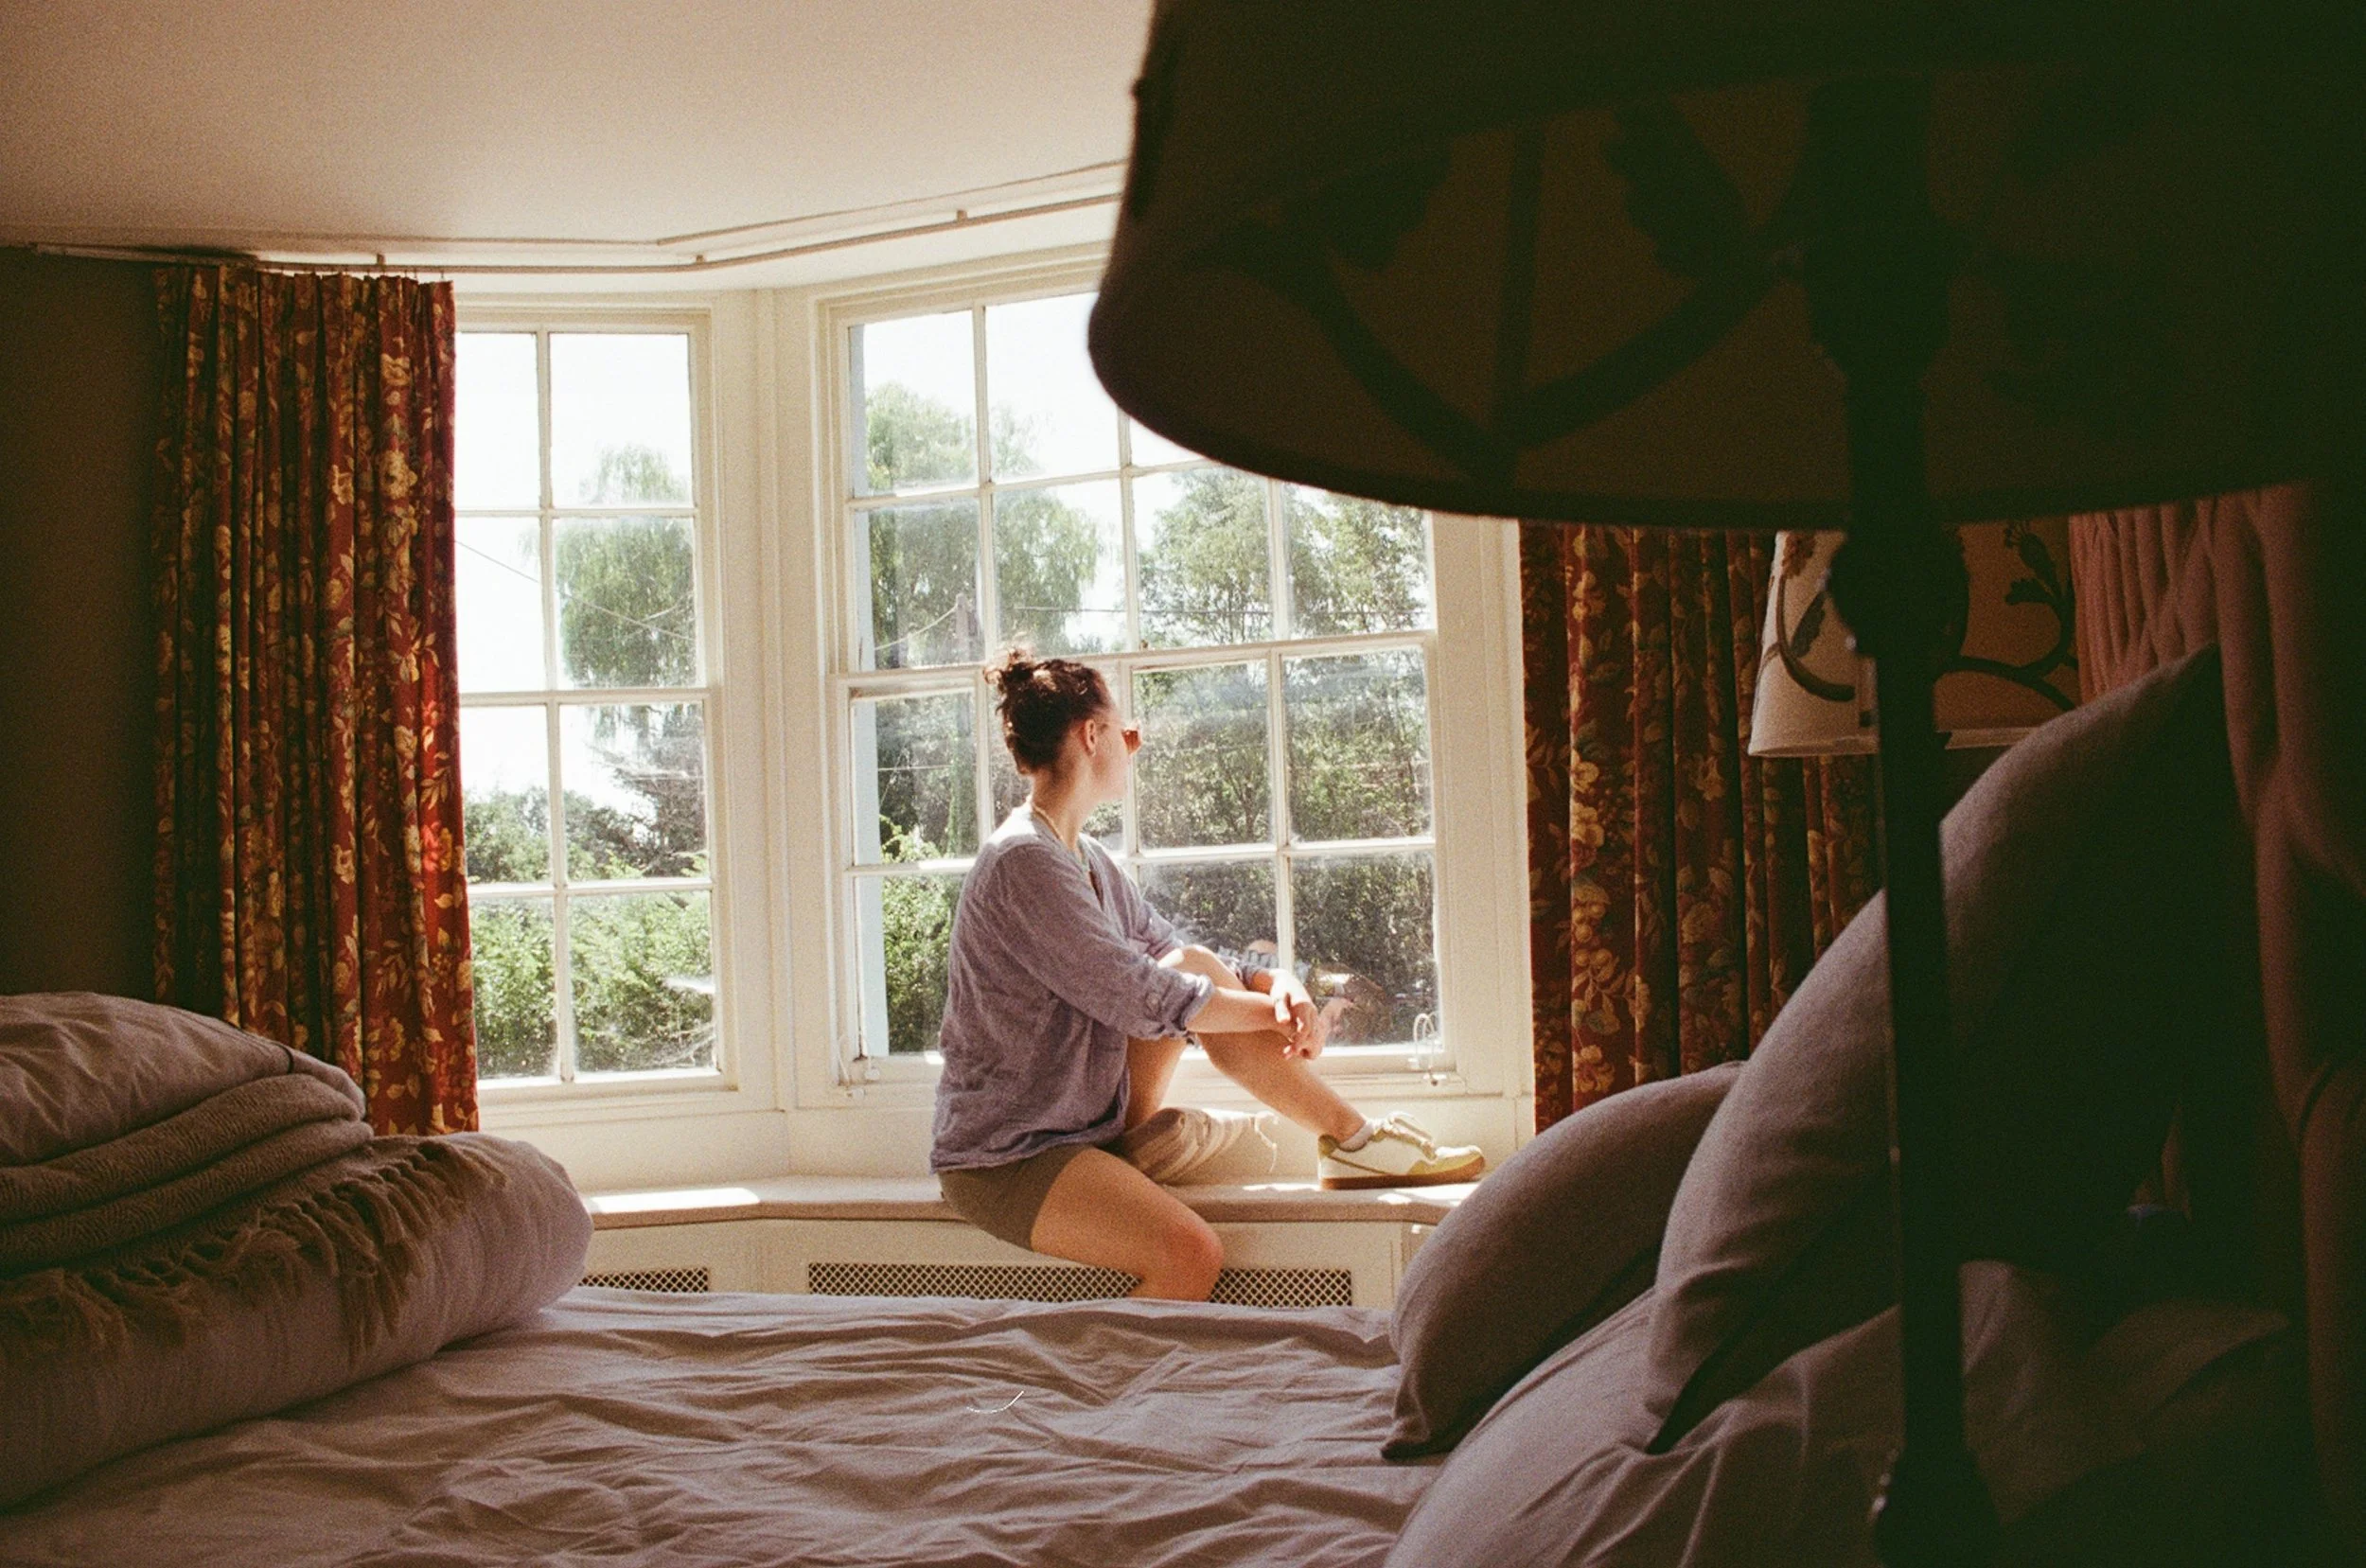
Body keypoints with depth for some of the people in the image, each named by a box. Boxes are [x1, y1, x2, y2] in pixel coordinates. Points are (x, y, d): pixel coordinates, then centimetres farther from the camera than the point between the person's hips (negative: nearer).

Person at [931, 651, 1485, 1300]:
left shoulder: (1086, 858, 12)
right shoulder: (1024, 861, -19)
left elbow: (1177, 959, 11)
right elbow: (1138, 999, -21)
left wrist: (1277, 983, -9)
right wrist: (1274, 1010, -11)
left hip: (1093, 1121, 9)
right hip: (1006, 1156, -9)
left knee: (1197, 967, -4)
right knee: (1191, 1254, -29)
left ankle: (1353, 1140, 1)